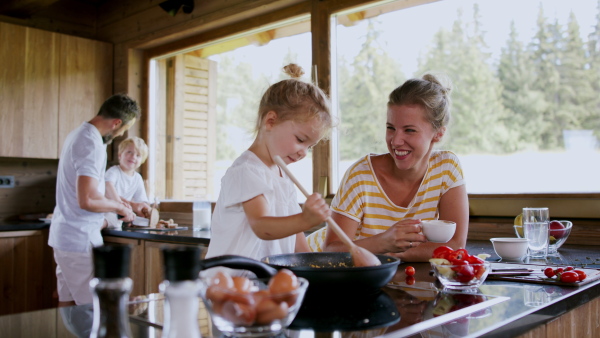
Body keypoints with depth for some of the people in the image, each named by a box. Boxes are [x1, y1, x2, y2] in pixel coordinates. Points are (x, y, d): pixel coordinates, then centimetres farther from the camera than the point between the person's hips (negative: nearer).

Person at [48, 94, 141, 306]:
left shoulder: (78, 135, 13)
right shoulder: (92, 145, -19)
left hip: (64, 236, 10)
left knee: (67, 303, 15)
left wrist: (116, 202, 21)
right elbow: (87, 200, -26)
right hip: (80, 240, -10)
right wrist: (120, 207, -10)